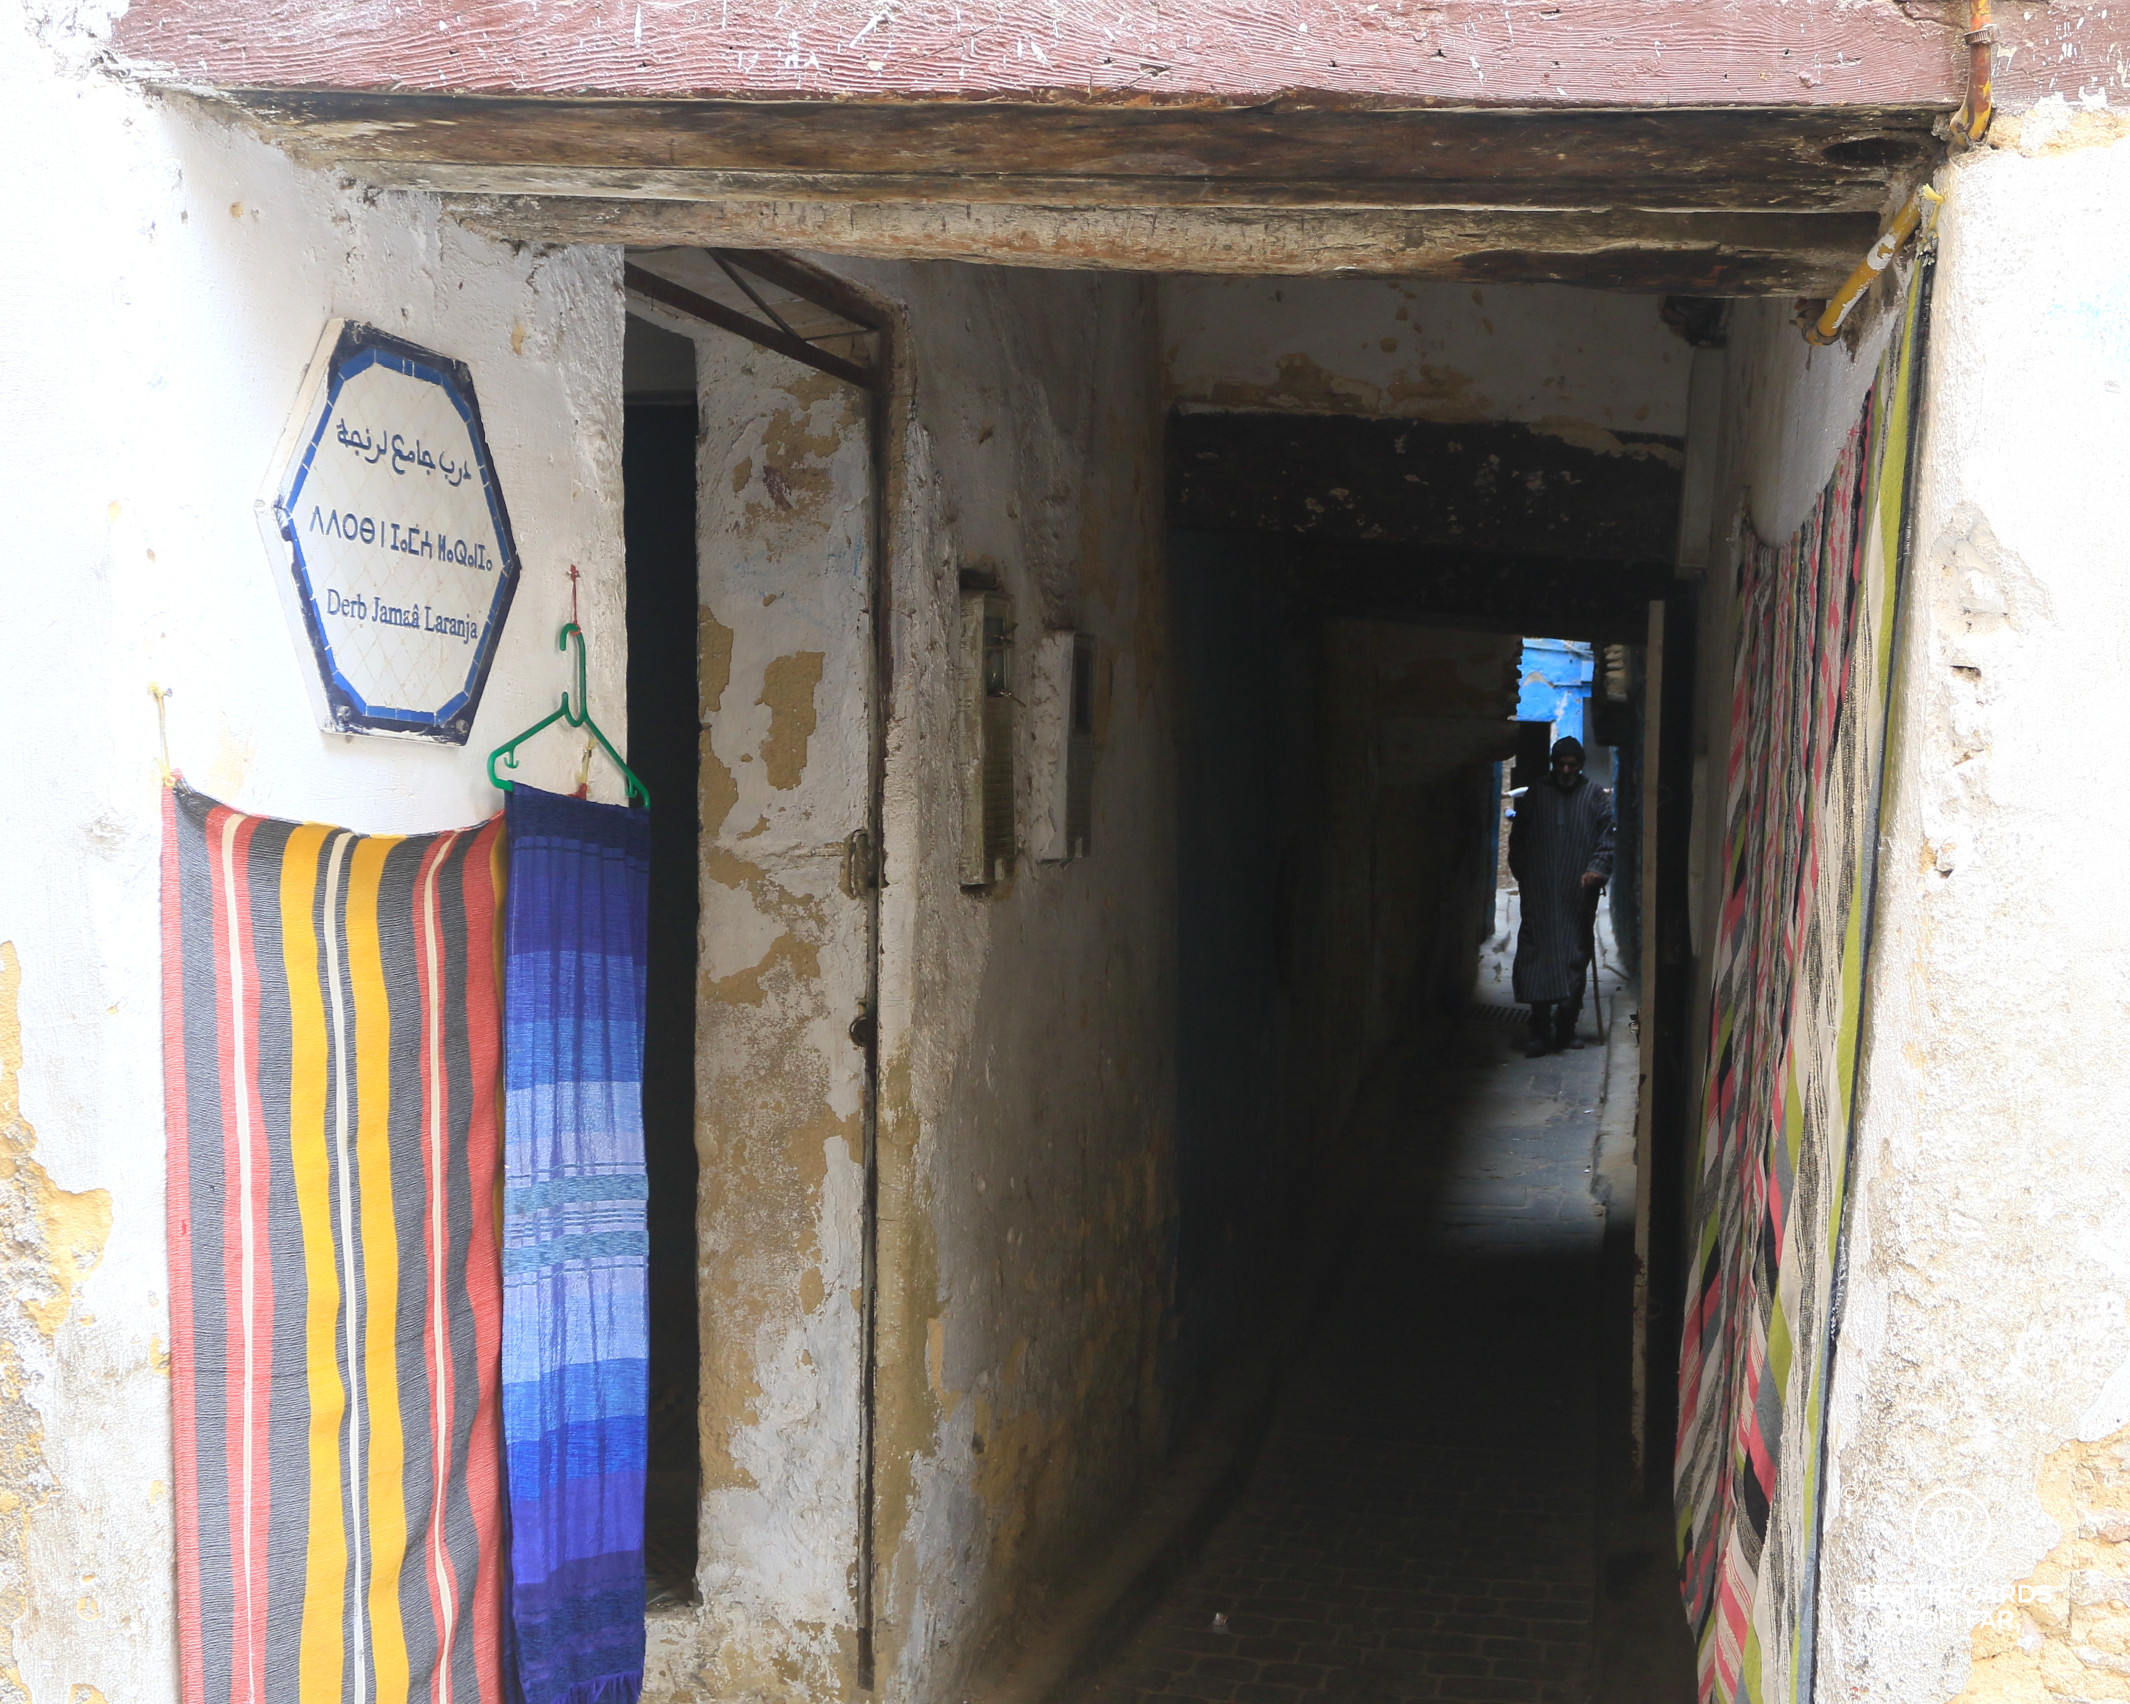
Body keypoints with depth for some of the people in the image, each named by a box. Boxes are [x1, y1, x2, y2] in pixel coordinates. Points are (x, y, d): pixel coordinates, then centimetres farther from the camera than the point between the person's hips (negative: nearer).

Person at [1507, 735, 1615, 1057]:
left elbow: (1606, 840, 5)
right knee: (1538, 956, -8)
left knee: (1576, 957, 2)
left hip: (1578, 895, 0)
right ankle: (1541, 1029, -9)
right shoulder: (1535, 794, 12)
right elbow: (1518, 838, 16)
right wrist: (1522, 874, 9)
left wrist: (1597, 869, -11)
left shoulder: (1596, 796, 9)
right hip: (1540, 895, 0)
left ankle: (1566, 1027, 11)